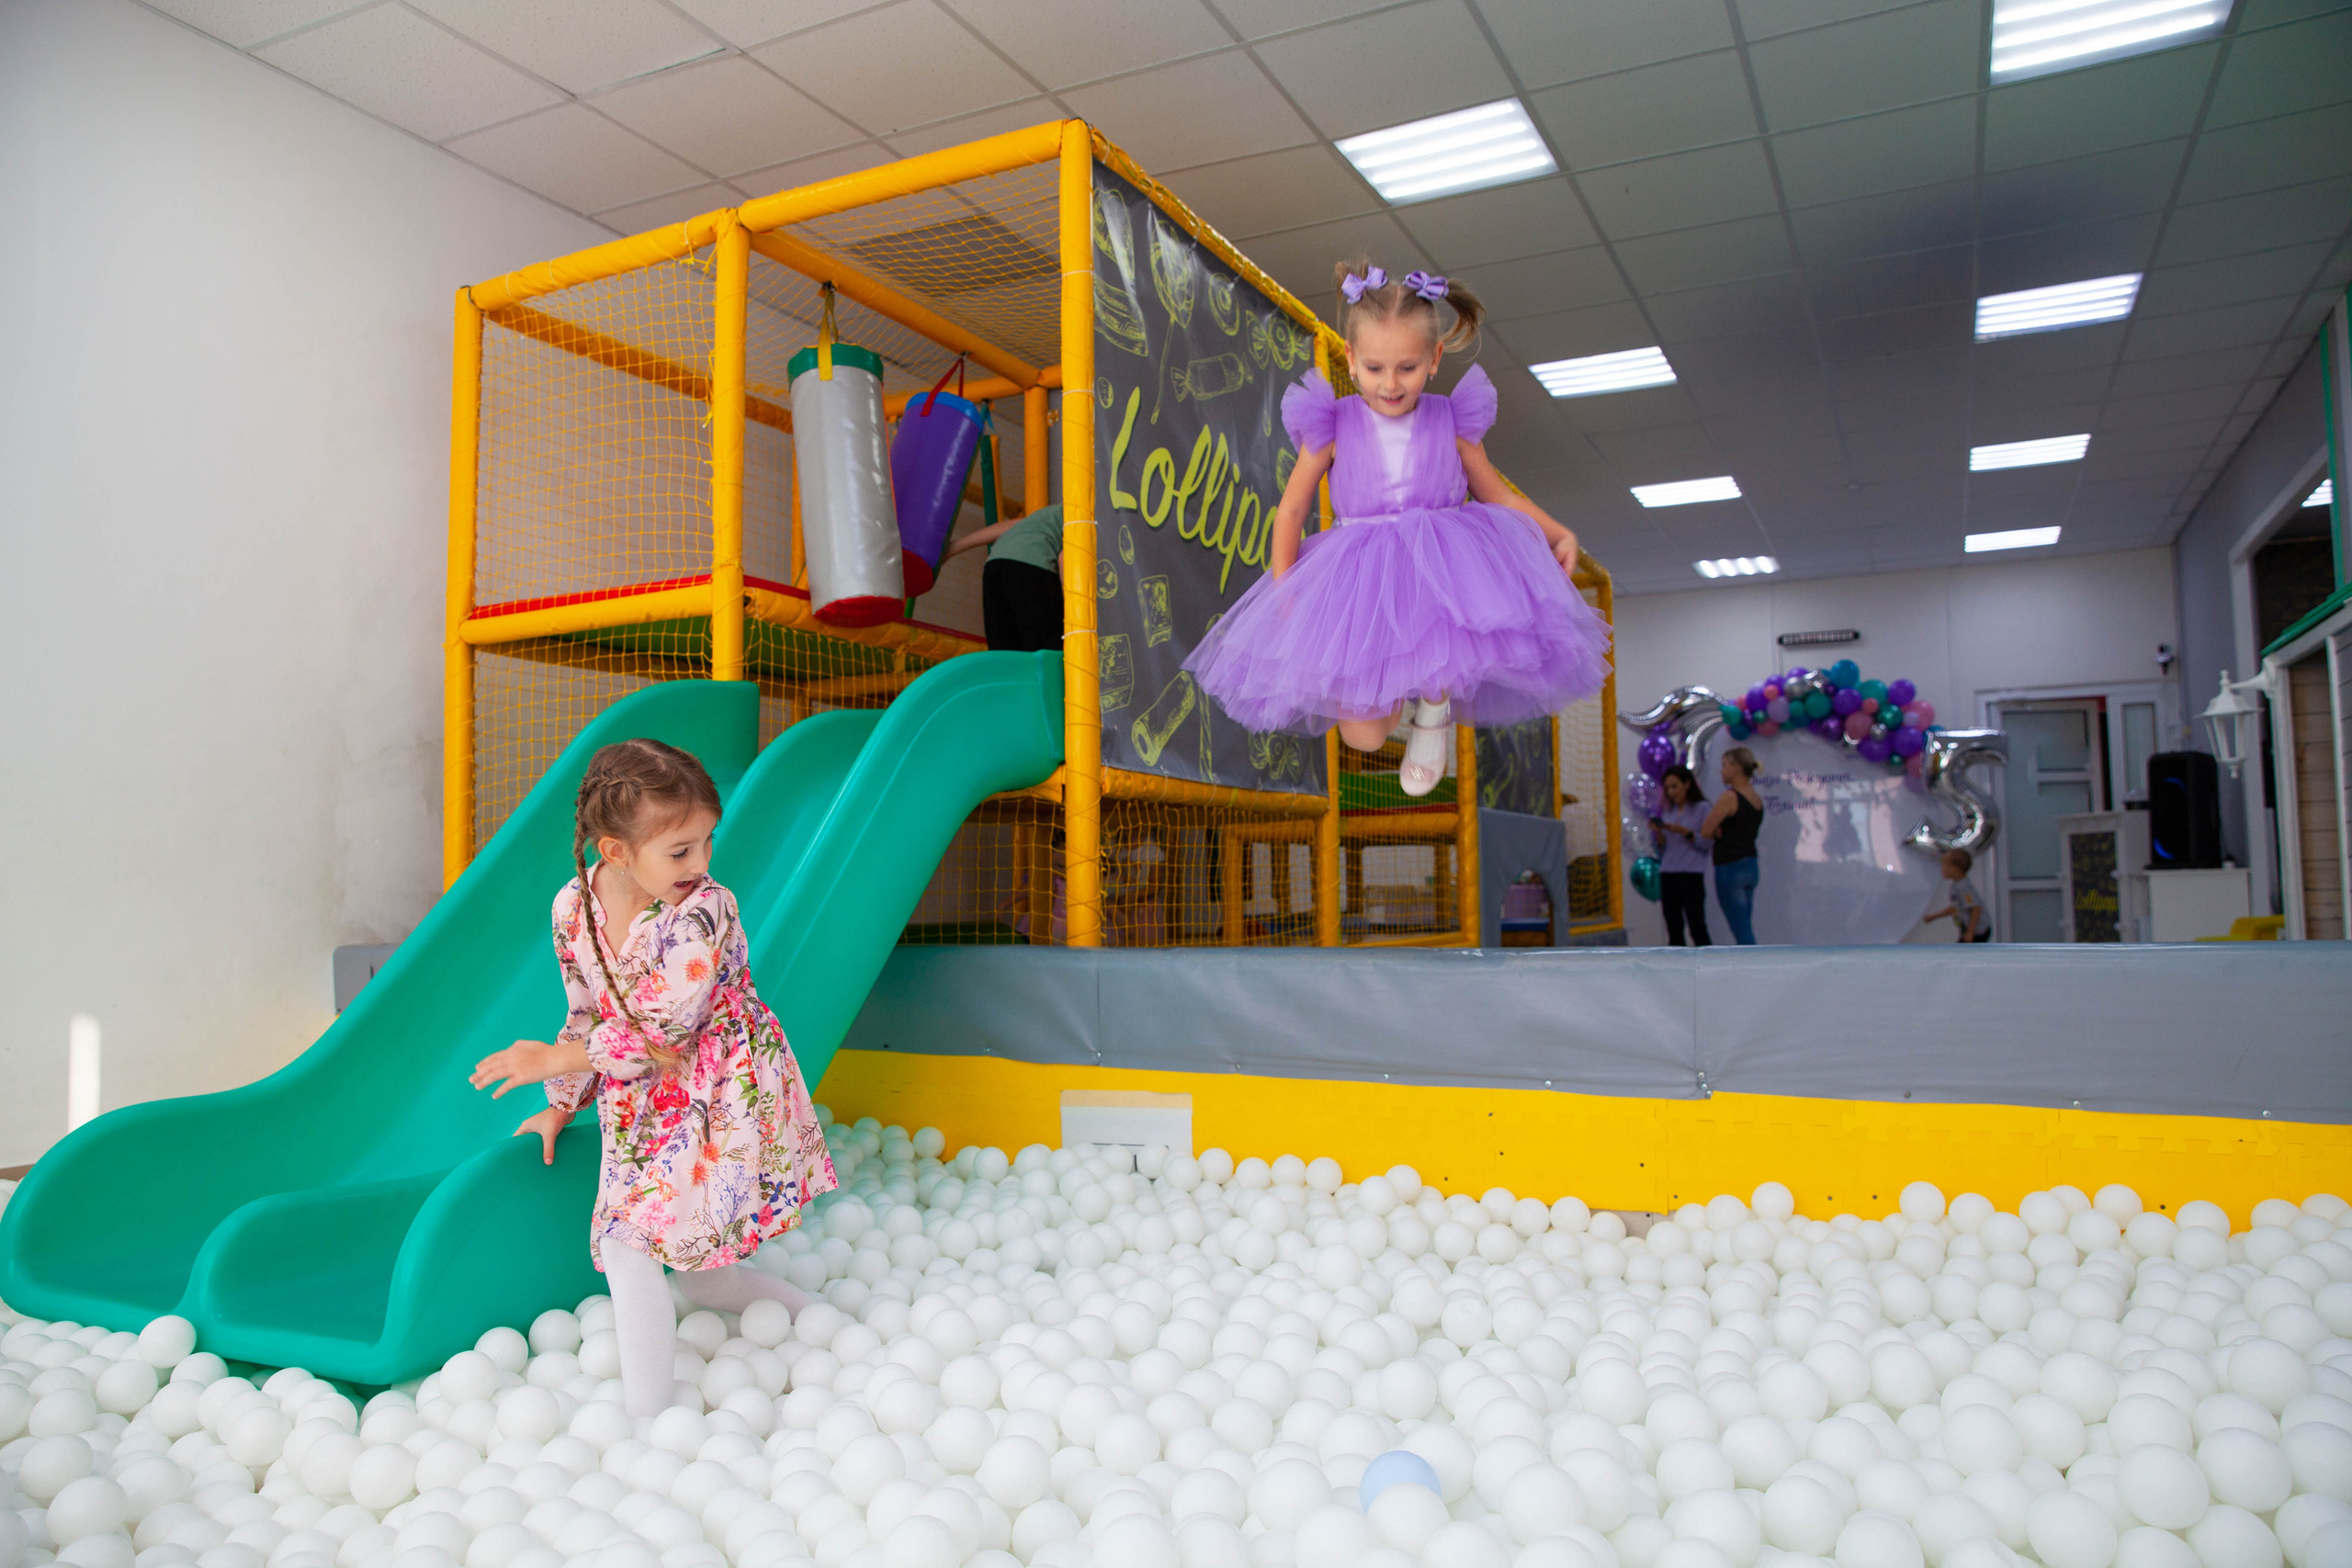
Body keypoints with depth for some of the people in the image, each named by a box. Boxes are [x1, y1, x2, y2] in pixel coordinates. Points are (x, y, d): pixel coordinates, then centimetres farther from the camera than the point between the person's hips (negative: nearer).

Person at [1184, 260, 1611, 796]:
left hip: (1442, 567, 1)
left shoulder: (1452, 423, 3)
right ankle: (1396, 688, 28)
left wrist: (1556, 533, -1)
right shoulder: (1333, 427, 0)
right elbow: (1291, 510, 7)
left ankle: (1434, 711, 3)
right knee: (1363, 736, -12)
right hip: (1360, 579, -1)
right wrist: (1283, 588, -2)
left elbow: (1499, 496, 13)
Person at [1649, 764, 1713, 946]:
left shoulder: (1701, 808, 0)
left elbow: (1707, 844, -7)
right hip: (1667, 875, 6)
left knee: (1697, 928, -9)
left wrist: (1684, 831, -16)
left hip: (1692, 876, -6)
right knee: (1674, 930, 7)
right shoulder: (1668, 812, 15)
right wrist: (1657, 832, -2)